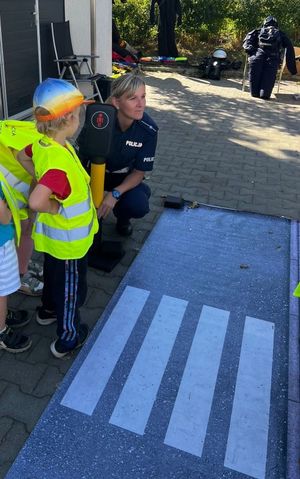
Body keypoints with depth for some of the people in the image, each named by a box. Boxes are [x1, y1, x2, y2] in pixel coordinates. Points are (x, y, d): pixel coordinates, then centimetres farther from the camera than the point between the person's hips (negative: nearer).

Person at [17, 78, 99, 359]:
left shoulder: (42, 144, -8)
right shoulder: (60, 161, -36)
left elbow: (22, 156, 14)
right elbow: (36, 202, -46)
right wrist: (58, 207, -26)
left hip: (52, 235, 8)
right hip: (68, 239, -8)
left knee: (53, 274, 31)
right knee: (71, 287, 13)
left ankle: (48, 310, 57)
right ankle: (67, 338, 34)